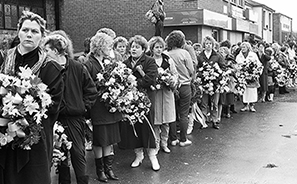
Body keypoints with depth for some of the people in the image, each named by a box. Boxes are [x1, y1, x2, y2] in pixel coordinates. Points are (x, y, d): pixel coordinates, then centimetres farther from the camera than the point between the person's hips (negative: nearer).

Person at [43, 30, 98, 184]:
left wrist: (84, 106, -5)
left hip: (75, 118, -2)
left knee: (78, 154, 4)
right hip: (55, 118, 2)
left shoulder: (77, 68, -5)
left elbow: (91, 91, 2)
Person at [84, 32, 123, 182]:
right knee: (99, 141, 5)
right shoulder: (89, 65, -12)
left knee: (109, 140, 12)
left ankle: (108, 168, 23)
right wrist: (101, 84, -19)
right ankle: (100, 170, 20)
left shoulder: (111, 62, 10)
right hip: (98, 110, -6)